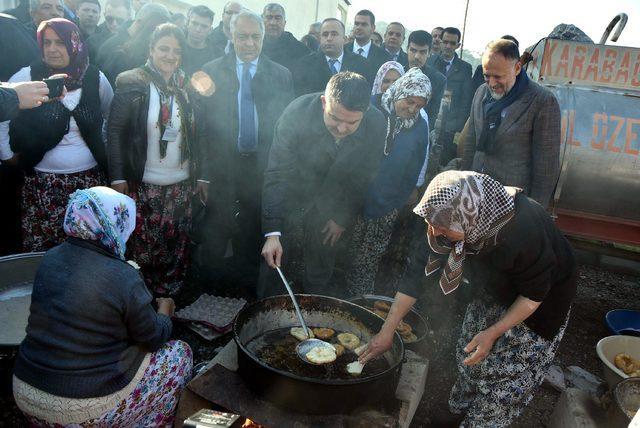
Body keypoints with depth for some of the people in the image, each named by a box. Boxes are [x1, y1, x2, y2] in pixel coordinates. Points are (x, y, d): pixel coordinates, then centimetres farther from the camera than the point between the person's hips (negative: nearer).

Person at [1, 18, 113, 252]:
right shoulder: (28, 76, -4)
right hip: (42, 183, -1)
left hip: (90, 179, 1)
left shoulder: (96, 79, 1)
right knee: (40, 250, 1)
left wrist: (104, 152, 13)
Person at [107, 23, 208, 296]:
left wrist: (202, 177, 6)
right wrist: (117, 177, -9)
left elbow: (198, 135, 8)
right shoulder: (131, 84, -4)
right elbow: (115, 132, -4)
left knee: (176, 244, 7)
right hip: (142, 184, -2)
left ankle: (168, 294, 26)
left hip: (181, 184, 3)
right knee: (143, 244, 5)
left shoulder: (188, 87, 5)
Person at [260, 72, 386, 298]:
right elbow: (276, 174, -32)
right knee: (274, 259, 9)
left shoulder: (377, 125, -24)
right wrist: (272, 233, -38)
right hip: (292, 193, -2)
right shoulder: (297, 112, -32)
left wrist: (344, 219, -3)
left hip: (330, 205, 2)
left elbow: (363, 177, -8)